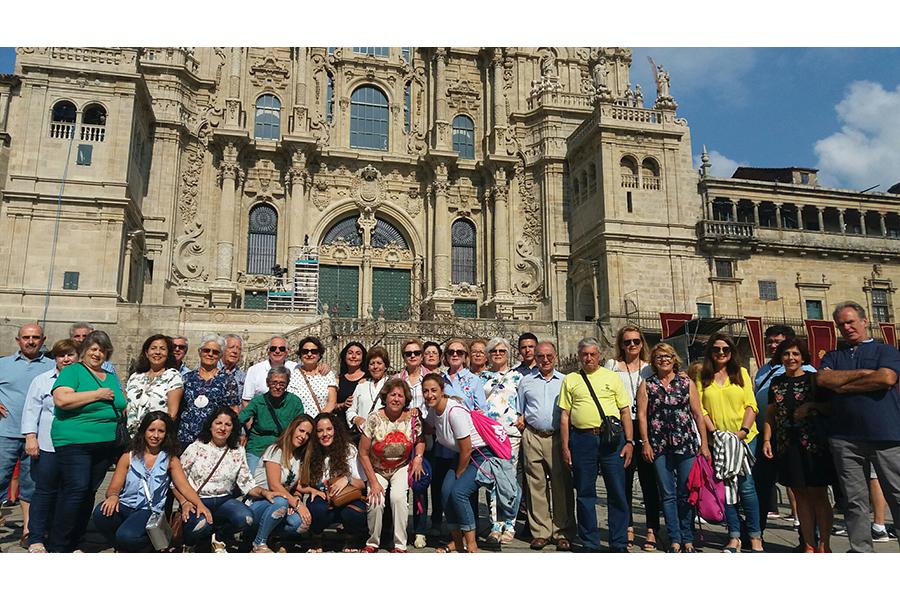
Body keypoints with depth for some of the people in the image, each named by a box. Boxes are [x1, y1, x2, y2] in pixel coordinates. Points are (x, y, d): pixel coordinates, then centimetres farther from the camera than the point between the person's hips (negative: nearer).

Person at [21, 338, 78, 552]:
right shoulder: (42, 380, 7)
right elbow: (31, 411, 3)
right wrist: (30, 437, -6)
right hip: (48, 446, -2)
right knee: (45, 491, 1)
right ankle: (36, 539, 10)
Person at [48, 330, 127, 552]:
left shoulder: (112, 378, 18)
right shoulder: (72, 371, -2)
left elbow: (122, 408, 28)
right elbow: (61, 400, -18)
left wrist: (124, 410, 8)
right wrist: (98, 394, -15)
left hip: (106, 445, 6)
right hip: (74, 442, -6)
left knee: (89, 493, 9)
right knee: (76, 490, -12)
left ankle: (72, 544, 19)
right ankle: (56, 546, 0)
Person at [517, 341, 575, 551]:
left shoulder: (565, 381, 12)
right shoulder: (525, 381, 15)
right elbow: (520, 410, 21)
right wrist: (521, 419, 3)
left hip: (558, 437, -1)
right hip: (533, 438, 1)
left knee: (561, 485, -3)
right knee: (536, 485, 1)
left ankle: (563, 533, 6)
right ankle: (540, 532, 9)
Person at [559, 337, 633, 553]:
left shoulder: (612, 377, 10)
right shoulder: (570, 380, 10)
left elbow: (625, 411, 8)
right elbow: (564, 415, 7)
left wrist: (629, 441, -1)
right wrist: (565, 447, 1)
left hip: (612, 439, 0)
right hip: (582, 440, 0)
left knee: (617, 493, 2)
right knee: (584, 493, 7)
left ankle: (619, 543, 15)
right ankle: (589, 543, 19)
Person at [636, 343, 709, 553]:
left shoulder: (687, 382, 7)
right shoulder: (646, 385, 7)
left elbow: (698, 414, 6)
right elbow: (642, 415, 3)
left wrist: (704, 443, 2)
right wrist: (645, 443, -4)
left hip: (686, 444, 0)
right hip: (659, 446, 0)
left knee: (686, 493, 3)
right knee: (668, 494, 4)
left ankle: (688, 539, 15)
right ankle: (674, 539, 12)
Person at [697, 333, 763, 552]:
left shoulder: (741, 373, 8)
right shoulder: (702, 377, 7)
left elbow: (751, 405, 3)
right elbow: (700, 409, 2)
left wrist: (743, 430, -10)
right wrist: (714, 432, -10)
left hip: (745, 437, -1)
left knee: (746, 484, -6)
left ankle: (755, 536, 6)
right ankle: (734, 537, 12)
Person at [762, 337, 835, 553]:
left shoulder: (813, 379, 0)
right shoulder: (776, 383, 11)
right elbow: (770, 415, 13)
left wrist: (811, 405, -17)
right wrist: (766, 439, 4)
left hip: (814, 444, -3)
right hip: (787, 445, 4)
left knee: (818, 494, -1)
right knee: (801, 495, 7)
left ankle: (824, 544, 9)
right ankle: (809, 545, 12)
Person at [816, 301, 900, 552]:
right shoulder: (832, 357, 18)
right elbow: (822, 379, -1)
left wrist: (842, 385, -3)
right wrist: (862, 373, -4)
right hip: (845, 437, 3)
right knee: (855, 500, 6)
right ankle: (861, 551, 14)